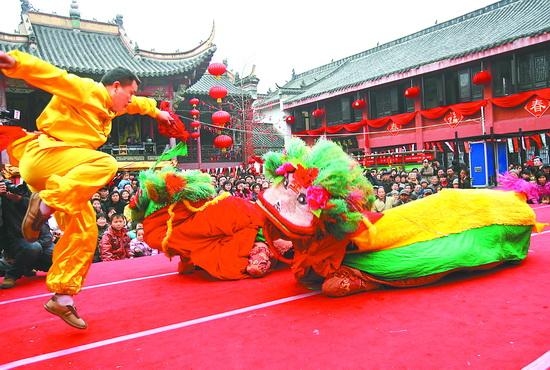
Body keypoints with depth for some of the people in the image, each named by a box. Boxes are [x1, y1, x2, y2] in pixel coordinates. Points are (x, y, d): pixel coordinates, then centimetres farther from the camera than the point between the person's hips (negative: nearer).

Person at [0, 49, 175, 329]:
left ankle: (62, 296, 5)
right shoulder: (86, 91, -4)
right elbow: (51, 74, -19)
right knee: (106, 164, -34)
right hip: (42, 154, -9)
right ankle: (45, 201, -31)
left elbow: (135, 104, 43)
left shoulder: (108, 106, 23)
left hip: (62, 177, 9)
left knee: (85, 231, -1)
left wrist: (156, 111, 58)